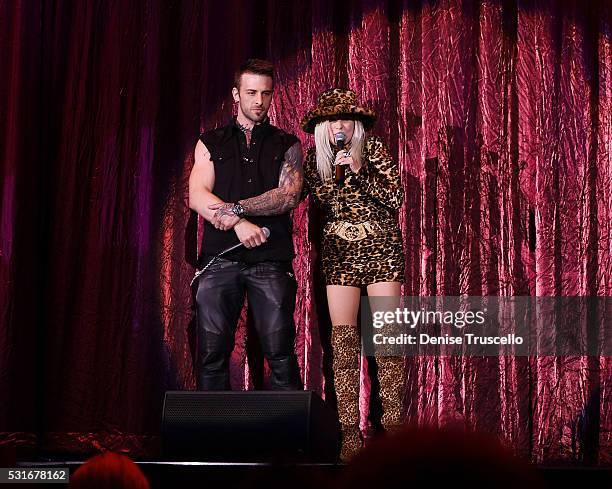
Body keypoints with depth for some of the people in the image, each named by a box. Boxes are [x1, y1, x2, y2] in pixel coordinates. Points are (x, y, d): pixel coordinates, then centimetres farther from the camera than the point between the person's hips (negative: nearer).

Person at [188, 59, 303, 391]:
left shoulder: (286, 145, 15)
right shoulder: (211, 143, 16)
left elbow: (289, 195, -1)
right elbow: (197, 196, 3)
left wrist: (236, 208, -11)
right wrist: (239, 223, -12)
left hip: (271, 258, -1)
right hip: (220, 256, 1)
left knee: (280, 354, -8)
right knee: (212, 354, -4)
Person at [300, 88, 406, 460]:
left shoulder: (373, 149, 0)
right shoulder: (315, 159, 7)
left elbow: (395, 197, -6)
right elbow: (319, 202, 5)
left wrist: (360, 170, -16)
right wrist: (338, 172, -8)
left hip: (381, 250, -1)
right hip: (339, 254, 2)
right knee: (344, 338, -6)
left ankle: (393, 423, -6)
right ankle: (350, 432, -6)